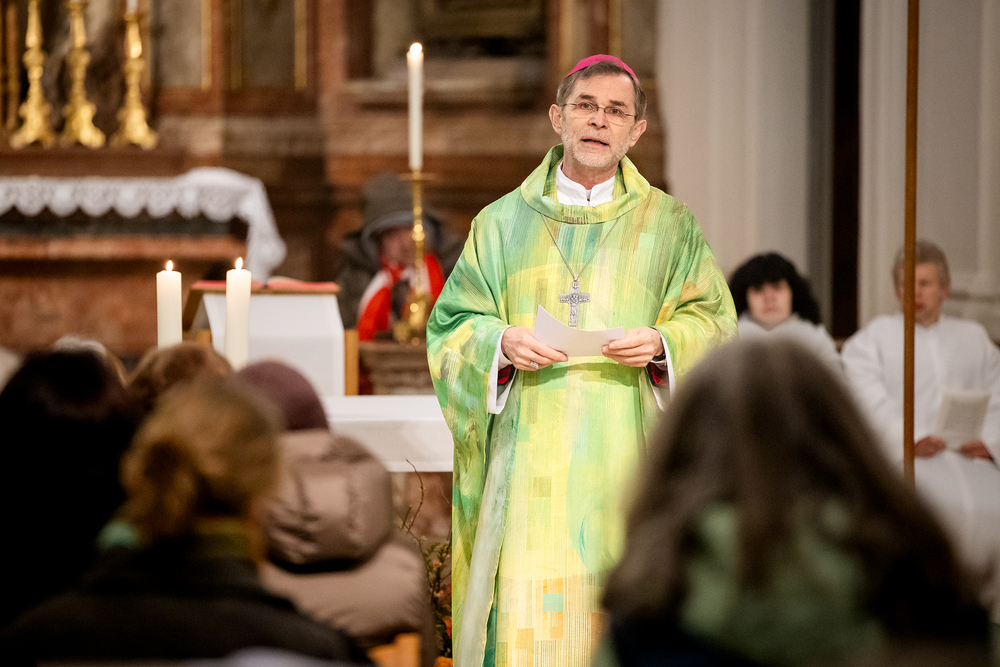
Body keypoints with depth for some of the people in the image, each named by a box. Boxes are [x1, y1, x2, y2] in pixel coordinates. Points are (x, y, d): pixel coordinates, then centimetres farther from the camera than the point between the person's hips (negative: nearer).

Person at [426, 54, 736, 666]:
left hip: (625, 454, 0)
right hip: (529, 463, 0)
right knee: (525, 615, -6)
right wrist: (500, 342, -10)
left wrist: (663, 342, -11)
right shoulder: (504, 223, 11)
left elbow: (713, 318, 9)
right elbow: (452, 326, 11)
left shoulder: (668, 224, 10)